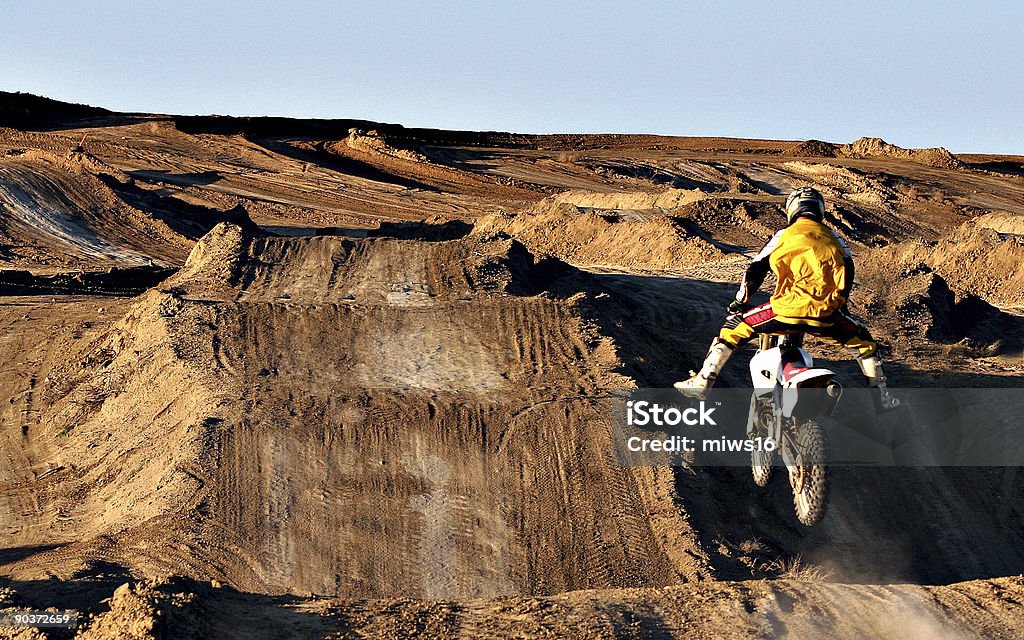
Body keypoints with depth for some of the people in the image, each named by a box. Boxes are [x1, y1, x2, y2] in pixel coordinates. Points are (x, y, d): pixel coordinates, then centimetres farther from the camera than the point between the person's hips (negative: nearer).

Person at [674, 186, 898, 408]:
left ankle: (702, 382, 12)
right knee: (861, 338, 29)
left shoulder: (783, 237, 8)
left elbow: (754, 272, 9)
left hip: (787, 310, -2)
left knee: (735, 325, 16)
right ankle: (882, 395, 30)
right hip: (826, 314, 2)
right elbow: (848, 275, 25)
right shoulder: (834, 239, 16)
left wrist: (739, 302, 23)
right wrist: (840, 302, 43)